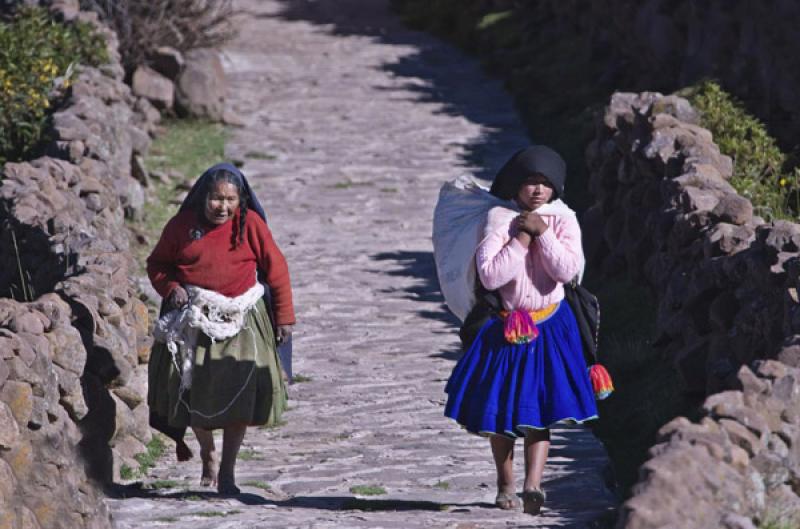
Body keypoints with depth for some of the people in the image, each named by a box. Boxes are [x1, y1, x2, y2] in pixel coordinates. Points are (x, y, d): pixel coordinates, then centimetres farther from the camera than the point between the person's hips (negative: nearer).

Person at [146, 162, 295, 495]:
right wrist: (171, 288, -8)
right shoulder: (182, 226, 1)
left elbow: (276, 268, 3)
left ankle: (227, 471, 1)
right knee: (192, 391, 2)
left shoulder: (249, 224, -2)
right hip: (193, 318, 1)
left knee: (239, 392, -8)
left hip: (239, 318, -1)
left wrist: (284, 316, 3)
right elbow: (157, 264, 13)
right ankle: (207, 453, 29)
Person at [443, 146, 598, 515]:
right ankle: (505, 485, 20)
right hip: (504, 327, 0)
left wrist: (541, 232, -17)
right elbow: (490, 276, -17)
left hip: (548, 327, 0)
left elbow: (568, 270, -16)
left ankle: (532, 484, -20)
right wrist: (521, 239, -17)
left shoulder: (563, 220, -1)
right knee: (499, 407, 6)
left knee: (538, 408, -10)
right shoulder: (499, 219, -7)